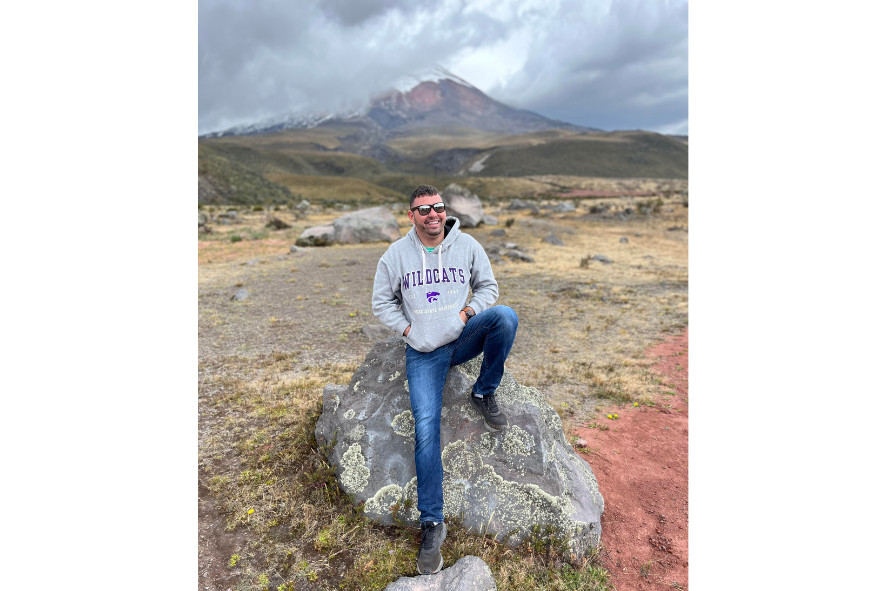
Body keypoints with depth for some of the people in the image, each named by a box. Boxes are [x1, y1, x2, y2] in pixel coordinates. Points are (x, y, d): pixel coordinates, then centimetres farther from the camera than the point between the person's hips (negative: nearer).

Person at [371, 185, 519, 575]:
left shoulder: (468, 246, 0)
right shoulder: (396, 255, -1)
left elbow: (488, 286, 9)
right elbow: (381, 302, 6)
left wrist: (467, 313, -9)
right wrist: (408, 329, -6)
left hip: (464, 338, 1)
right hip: (423, 353, -1)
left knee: (505, 316, -29)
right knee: (426, 425, -15)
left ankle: (484, 393, -8)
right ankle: (432, 523, -3)